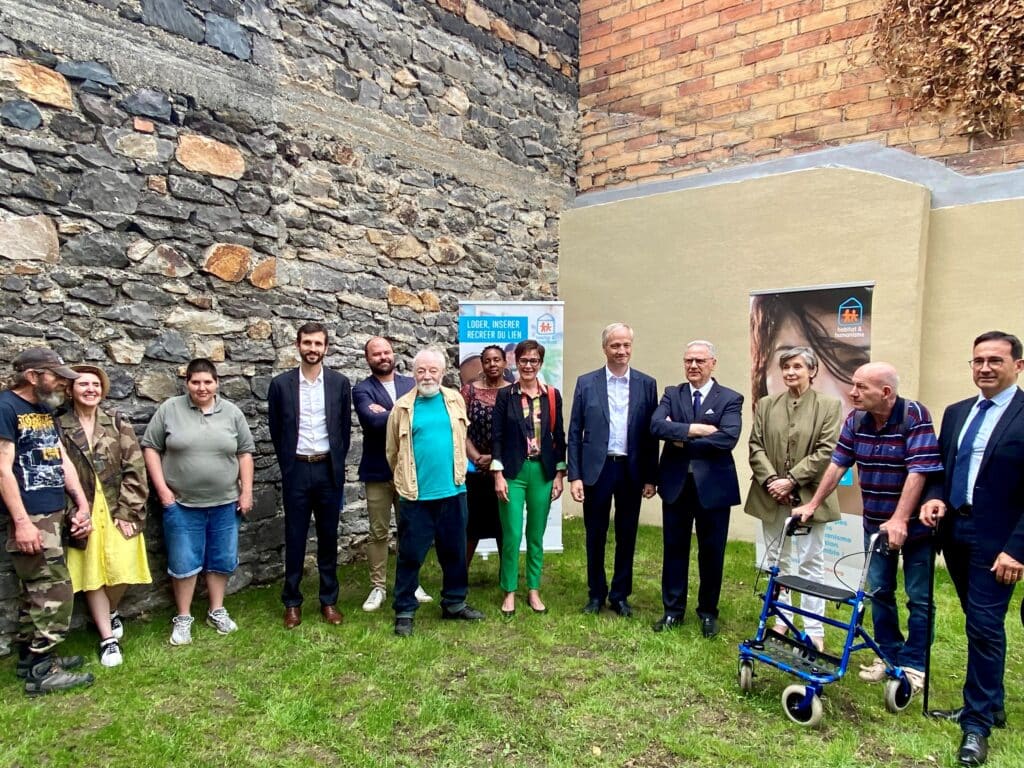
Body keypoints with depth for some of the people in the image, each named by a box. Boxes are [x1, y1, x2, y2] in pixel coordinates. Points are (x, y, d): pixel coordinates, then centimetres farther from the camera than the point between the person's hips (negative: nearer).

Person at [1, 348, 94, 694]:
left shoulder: (45, 409, 14)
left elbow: (62, 461, 16)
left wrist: (82, 505, 9)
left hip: (51, 514, 9)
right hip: (30, 517, -9)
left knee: (36, 592, 16)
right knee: (54, 592, -6)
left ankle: (30, 658, 27)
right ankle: (42, 671, 4)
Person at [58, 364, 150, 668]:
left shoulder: (117, 423, 1)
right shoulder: (59, 426, -2)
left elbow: (134, 468, -2)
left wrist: (127, 510, -9)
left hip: (117, 508, 0)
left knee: (122, 569, -2)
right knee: (92, 574, 5)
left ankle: (111, 612, 30)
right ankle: (108, 637, 18)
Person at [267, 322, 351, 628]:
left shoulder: (340, 383, 1)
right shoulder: (281, 383, -1)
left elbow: (345, 429, 7)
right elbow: (276, 431, 6)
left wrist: (336, 465, 7)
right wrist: (288, 466, 7)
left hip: (329, 470, 1)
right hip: (296, 470, -1)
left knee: (328, 537, 9)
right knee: (295, 538, 7)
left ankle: (329, 600, 21)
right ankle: (292, 602, 20)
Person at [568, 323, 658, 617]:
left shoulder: (647, 384, 3)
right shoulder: (586, 383, 0)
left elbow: (651, 434, 3)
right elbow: (574, 433, 0)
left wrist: (651, 478, 1)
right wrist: (574, 476, -5)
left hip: (631, 471, 1)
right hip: (596, 470, -1)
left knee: (626, 536, 10)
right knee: (595, 536, 10)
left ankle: (620, 595, 26)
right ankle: (596, 594, 26)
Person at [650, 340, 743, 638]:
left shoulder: (730, 399, -3)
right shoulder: (672, 394, 5)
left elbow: (728, 438, -19)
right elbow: (656, 426, -12)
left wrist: (682, 441, -15)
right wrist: (694, 428, -22)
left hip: (713, 486, -2)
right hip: (676, 484, 2)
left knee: (712, 552, 10)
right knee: (674, 549, 11)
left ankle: (708, 612, 28)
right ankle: (673, 610, 26)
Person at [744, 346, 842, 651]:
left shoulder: (829, 405, -2)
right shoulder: (766, 404, 7)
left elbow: (825, 451, -9)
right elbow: (755, 446, 3)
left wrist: (791, 480, -15)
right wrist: (770, 480, -11)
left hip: (808, 497, -3)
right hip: (771, 497, 4)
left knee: (811, 563, 3)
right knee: (775, 560, 12)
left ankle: (814, 631, 12)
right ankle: (781, 620, 26)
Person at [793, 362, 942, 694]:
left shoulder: (915, 416, -20)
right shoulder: (855, 420, -4)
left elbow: (919, 471, -25)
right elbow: (837, 464, 1)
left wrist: (899, 520, -31)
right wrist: (813, 504, -1)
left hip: (915, 524, -5)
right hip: (875, 523, 5)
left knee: (919, 597, 7)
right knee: (879, 591, 12)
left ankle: (913, 664, 21)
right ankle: (889, 655, 28)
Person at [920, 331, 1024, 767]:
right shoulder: (956, 413, 10)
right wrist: (936, 498, -4)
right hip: (955, 533, 6)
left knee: (984, 628, -2)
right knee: (980, 626, 16)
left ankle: (978, 723, 10)